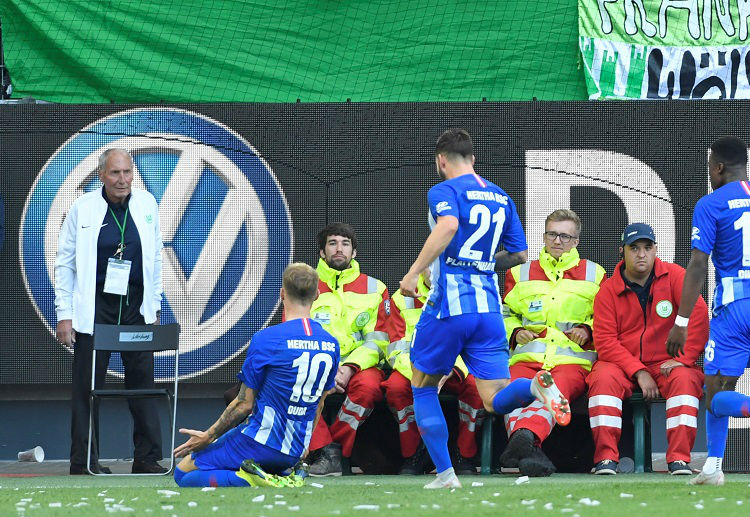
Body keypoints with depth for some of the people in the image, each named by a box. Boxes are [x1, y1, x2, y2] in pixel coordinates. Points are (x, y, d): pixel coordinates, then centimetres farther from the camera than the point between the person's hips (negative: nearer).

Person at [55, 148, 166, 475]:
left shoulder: (146, 205, 6)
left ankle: (147, 458, 8)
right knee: (88, 386, -1)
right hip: (94, 307, -3)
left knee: (142, 381, 2)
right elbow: (64, 263, 0)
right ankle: (83, 460, 5)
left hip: (137, 306, 3)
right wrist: (64, 315, -5)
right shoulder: (83, 208, -2)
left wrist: (155, 307, 11)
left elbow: (155, 259, 14)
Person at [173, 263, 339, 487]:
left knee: (183, 474, 5)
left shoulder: (266, 339, -13)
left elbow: (244, 404, -11)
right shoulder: (331, 345, 4)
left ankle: (253, 480, -15)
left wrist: (208, 436, 1)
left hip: (260, 442, -7)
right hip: (294, 453, 7)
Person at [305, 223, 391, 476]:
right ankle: (325, 452, -30)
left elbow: (377, 341, 3)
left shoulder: (374, 288, 10)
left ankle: (334, 449, -23)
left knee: (368, 386, -37)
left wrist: (350, 368, -16)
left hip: (359, 366, 0)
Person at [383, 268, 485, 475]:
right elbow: (398, 351, -7)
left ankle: (464, 457, -15)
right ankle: (412, 456, -14)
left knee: (477, 386, -34)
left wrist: (451, 370, -32)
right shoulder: (402, 299, 0)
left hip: (456, 370, 0)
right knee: (396, 387, -33)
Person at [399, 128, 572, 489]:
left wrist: (413, 272, -26)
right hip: (488, 308, 5)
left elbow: (448, 225, -26)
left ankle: (445, 473, 9)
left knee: (423, 390, 16)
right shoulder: (501, 197, 16)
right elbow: (519, 254, 19)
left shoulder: (444, 191, -4)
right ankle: (536, 385, -33)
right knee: (497, 402, 0)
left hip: (447, 306, -5)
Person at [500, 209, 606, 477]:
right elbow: (505, 314, 32)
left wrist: (587, 329, 2)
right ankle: (528, 449, -57)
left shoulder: (594, 274, 21)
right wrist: (515, 332, 10)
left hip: (572, 358, -2)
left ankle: (525, 437, -66)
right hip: (526, 358, 2)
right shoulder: (520, 274, 25)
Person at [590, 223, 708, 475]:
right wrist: (638, 371, -18)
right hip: (622, 363, 0)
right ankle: (606, 458, -31)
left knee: (685, 378, -31)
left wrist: (684, 358, -17)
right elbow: (605, 341, -7)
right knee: (604, 378, -30)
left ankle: (679, 458, -33)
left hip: (666, 364, 0)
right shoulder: (608, 291, 0)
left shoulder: (673, 276, -1)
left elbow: (699, 314, -11)